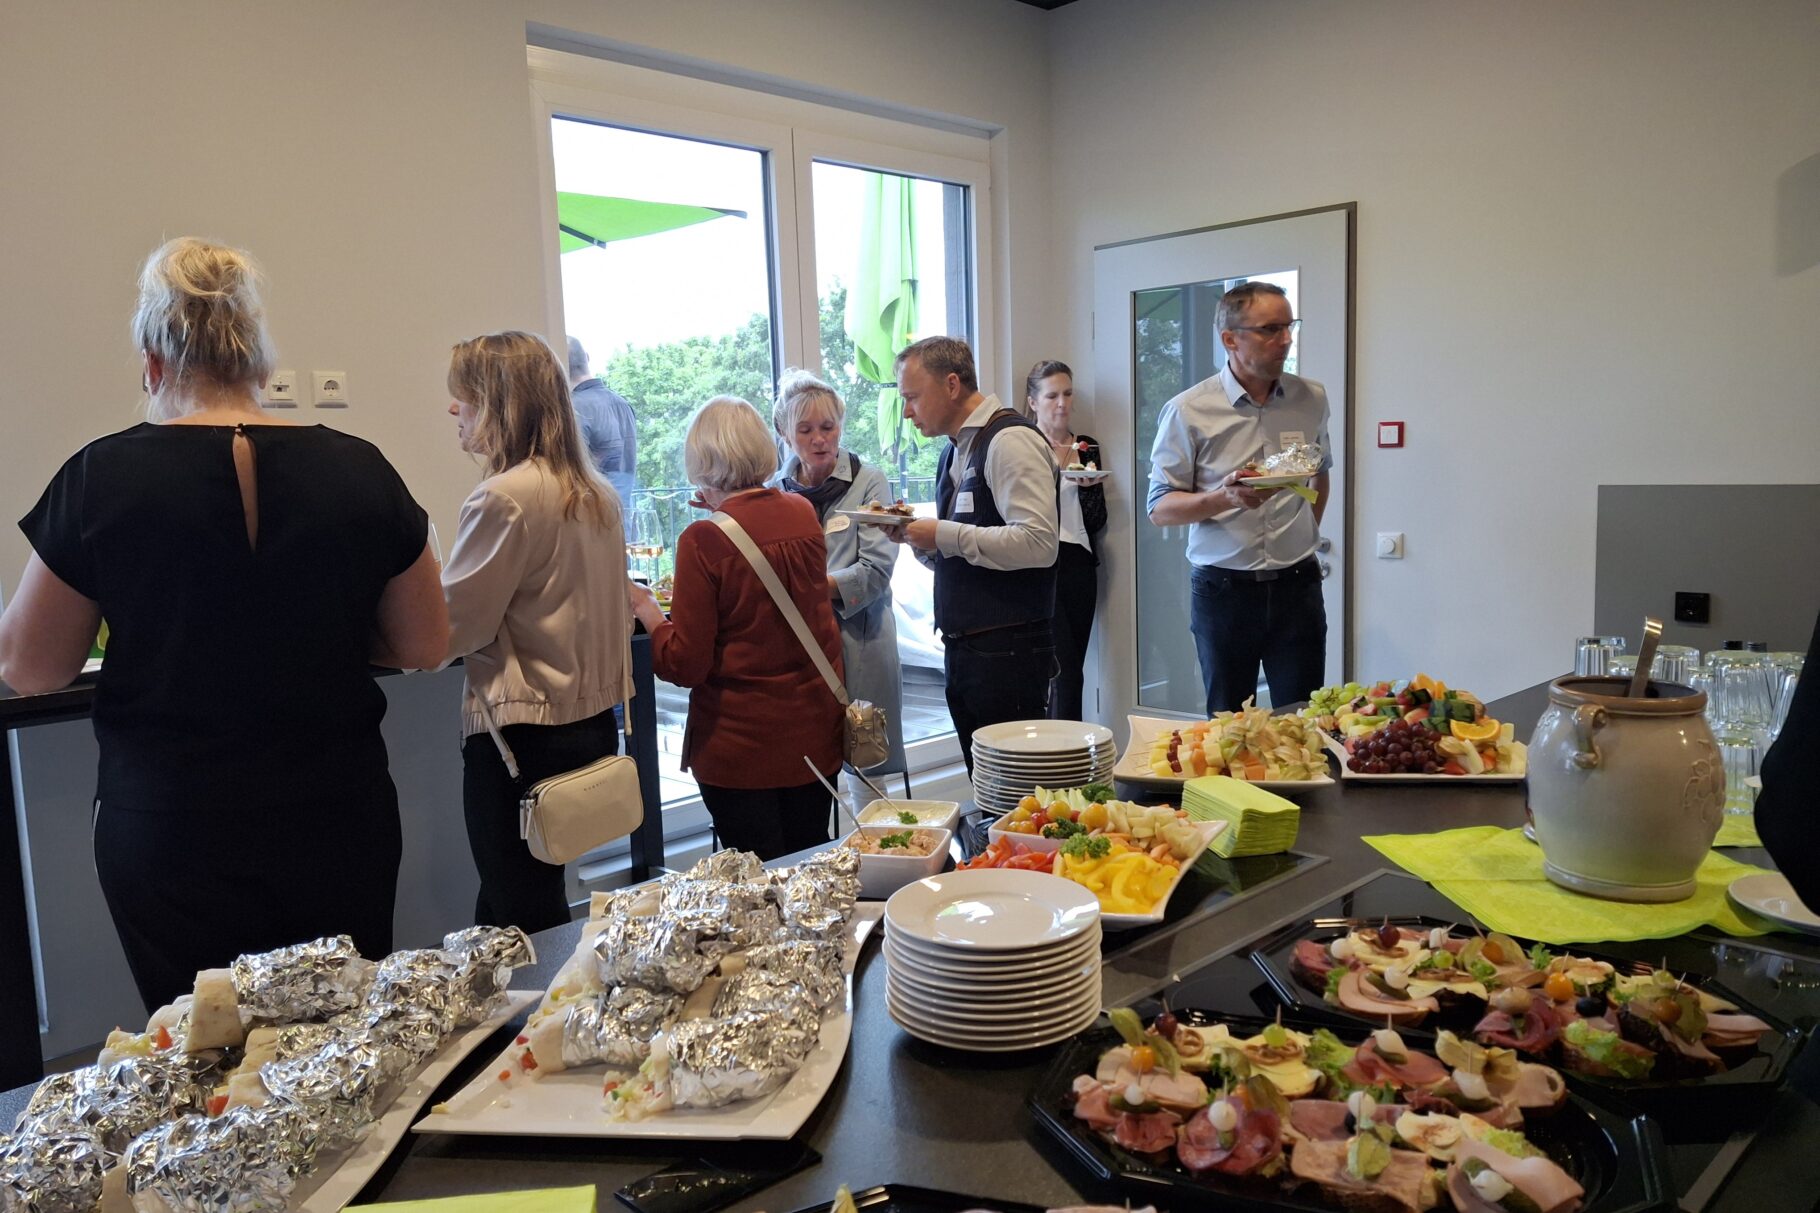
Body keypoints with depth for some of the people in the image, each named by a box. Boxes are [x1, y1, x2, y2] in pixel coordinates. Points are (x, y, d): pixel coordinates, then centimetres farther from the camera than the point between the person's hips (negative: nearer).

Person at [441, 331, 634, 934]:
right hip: (593, 720, 8)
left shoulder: (502, 499, -16)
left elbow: (448, 628, -13)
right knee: (541, 902, 18)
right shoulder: (596, 495, 9)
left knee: (514, 918, 3)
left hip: (521, 732, -8)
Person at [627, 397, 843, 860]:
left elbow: (684, 664, -16)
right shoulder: (803, 514, -1)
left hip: (740, 745, -5)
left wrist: (645, 607, -1)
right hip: (814, 731, 5)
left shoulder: (704, 540, -18)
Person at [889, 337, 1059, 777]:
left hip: (1007, 651, -9)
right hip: (963, 649, 9)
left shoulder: (1010, 440, -11)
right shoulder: (954, 451, 17)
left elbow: (1038, 543, -23)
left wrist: (945, 535, -17)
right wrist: (918, 537, 3)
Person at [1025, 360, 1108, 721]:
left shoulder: (1088, 448, 13)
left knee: (1069, 671, 6)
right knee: (1065, 671, -10)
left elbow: (1097, 524, 10)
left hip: (1079, 566, 5)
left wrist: (1090, 485, -8)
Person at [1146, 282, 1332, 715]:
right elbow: (1160, 508, -7)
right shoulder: (1189, 411, -6)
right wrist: (1226, 498, -23)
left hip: (1296, 585, 3)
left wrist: (1307, 533, 15)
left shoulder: (1311, 399, 6)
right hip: (1223, 590, -2)